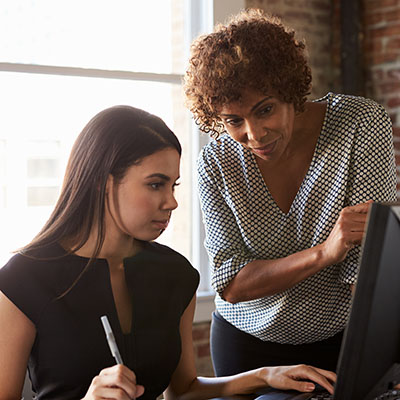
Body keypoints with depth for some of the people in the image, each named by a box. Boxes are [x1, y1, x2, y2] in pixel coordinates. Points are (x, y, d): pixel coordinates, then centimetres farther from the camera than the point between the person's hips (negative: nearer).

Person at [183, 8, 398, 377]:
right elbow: (230, 285, -18)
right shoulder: (216, 163, -14)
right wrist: (325, 252, -33)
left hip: (343, 338, -1)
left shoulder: (363, 124, -19)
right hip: (246, 343, 1)